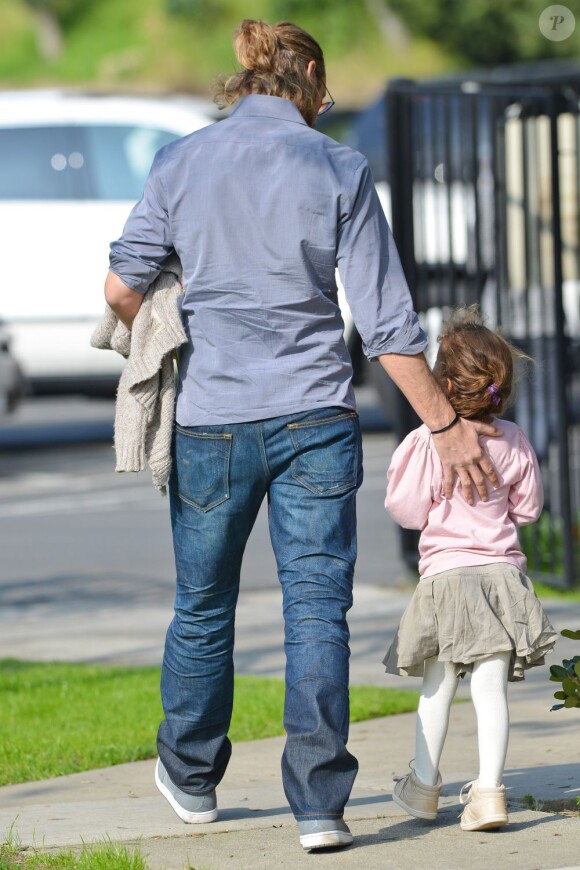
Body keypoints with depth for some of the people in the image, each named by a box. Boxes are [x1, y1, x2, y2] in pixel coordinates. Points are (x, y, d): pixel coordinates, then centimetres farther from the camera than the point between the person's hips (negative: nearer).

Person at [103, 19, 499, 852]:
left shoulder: (181, 162, 1)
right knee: (318, 607, 1)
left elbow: (123, 287, -2)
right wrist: (447, 424, 1)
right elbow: (385, 319, -5)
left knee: (203, 603, 17)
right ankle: (319, 804, -6)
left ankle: (191, 777, 33)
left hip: (211, 417, 2)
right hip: (314, 419, -2)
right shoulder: (337, 169, -3)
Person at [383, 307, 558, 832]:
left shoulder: (428, 442, -12)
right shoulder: (513, 441, 0)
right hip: (503, 570, 2)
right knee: (491, 686, -1)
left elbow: (408, 511, -7)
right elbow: (528, 507, 11)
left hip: (445, 575, -2)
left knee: (438, 688, 11)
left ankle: (424, 785, 23)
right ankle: (488, 791, -9)